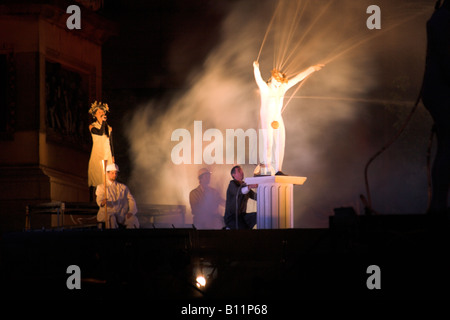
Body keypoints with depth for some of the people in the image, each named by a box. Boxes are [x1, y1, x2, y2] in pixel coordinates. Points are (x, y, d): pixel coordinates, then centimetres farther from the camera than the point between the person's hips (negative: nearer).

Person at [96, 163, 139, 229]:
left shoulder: (123, 187, 22)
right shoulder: (101, 187, 15)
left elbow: (131, 200, 13)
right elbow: (99, 200, -2)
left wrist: (131, 212, -8)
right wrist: (102, 203, -29)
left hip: (122, 214, 2)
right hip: (108, 213, -2)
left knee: (133, 220, -32)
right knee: (111, 219, -39)